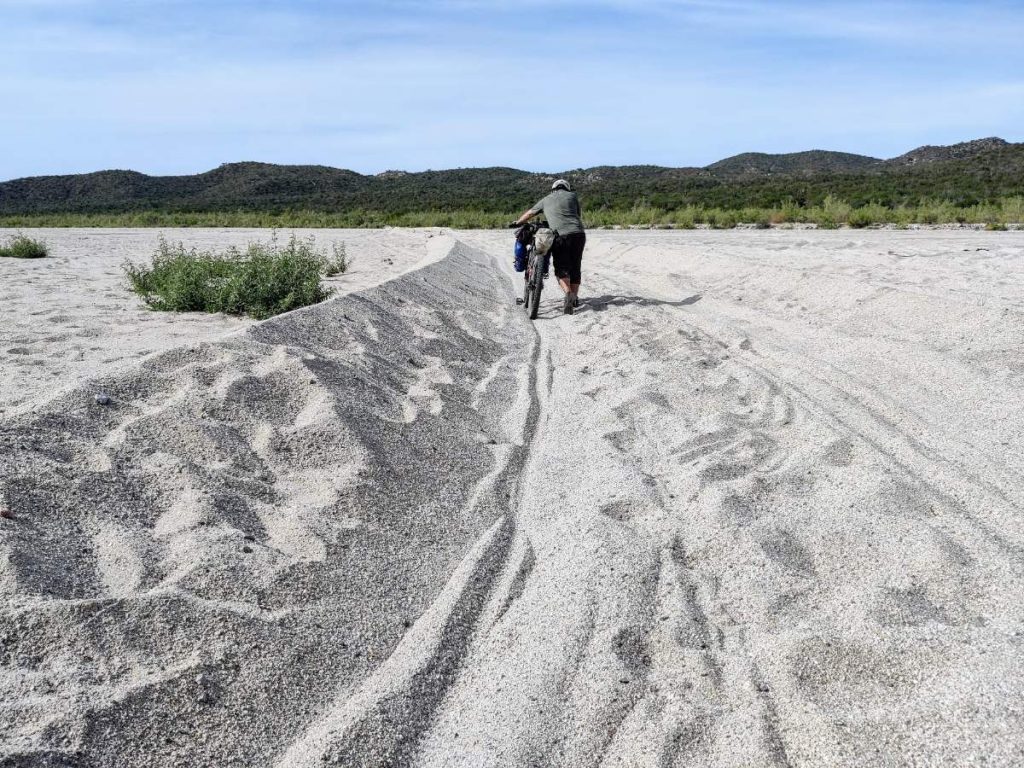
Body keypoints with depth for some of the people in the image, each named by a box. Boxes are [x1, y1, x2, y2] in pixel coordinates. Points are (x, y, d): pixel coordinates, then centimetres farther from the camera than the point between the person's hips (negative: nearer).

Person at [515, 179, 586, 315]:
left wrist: (517, 223, 48)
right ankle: (575, 298, 17)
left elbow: (529, 214, 32)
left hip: (560, 236, -1)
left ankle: (568, 293, -21)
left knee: (561, 269, 3)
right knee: (575, 267, 14)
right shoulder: (572, 195, 19)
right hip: (578, 233, 1)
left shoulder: (546, 200, 20)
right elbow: (580, 215, 21)